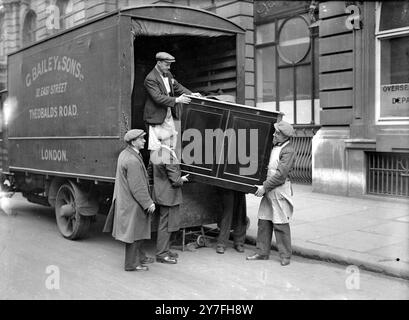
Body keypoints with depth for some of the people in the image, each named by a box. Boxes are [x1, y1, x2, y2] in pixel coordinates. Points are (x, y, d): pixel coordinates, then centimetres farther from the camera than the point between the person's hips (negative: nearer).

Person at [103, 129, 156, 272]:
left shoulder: (124, 154, 7)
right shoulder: (132, 160, -25)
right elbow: (137, 187, -25)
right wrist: (149, 203, -17)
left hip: (125, 200, 10)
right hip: (131, 203, -10)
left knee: (138, 231, 22)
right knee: (133, 231, 2)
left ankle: (140, 257, 36)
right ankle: (132, 263, 14)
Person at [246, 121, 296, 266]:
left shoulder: (288, 151, -13)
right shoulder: (274, 146, 13)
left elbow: (281, 174, -18)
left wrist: (265, 187, -16)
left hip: (280, 189, -8)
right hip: (269, 189, 8)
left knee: (280, 224, -2)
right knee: (264, 221, 9)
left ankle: (285, 256, 9)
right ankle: (262, 253, 18)